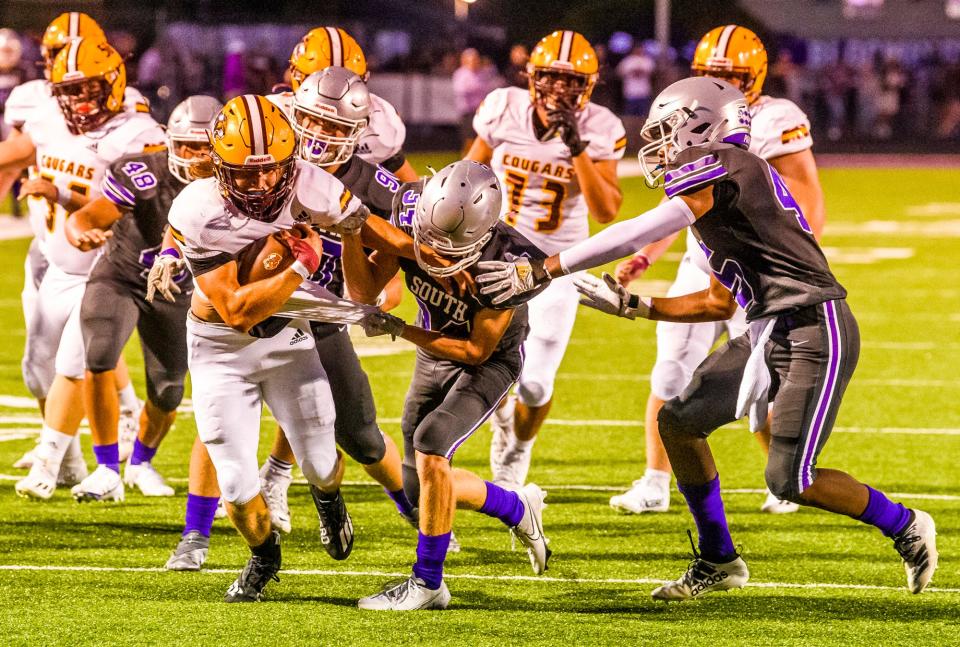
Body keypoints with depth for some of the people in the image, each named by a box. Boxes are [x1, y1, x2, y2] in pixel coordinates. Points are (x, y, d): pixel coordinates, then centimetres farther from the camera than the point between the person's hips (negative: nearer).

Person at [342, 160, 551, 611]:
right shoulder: (410, 215, -24)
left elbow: (477, 350, -24)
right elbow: (365, 291, -16)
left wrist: (399, 330, -27)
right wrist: (350, 233, -33)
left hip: (488, 362, -6)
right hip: (434, 352, 6)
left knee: (430, 442, -28)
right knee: (420, 488, 7)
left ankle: (428, 582, -16)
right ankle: (518, 508, 34)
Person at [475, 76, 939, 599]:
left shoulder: (720, 166, -12)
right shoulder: (722, 184, 18)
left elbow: (638, 235, -21)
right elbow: (720, 304, 20)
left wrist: (540, 271, -21)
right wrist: (631, 305, 15)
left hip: (816, 334, -10)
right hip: (769, 334, 10)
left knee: (790, 480, -8)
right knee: (680, 421, 6)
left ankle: (905, 527, 14)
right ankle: (718, 562, 17)